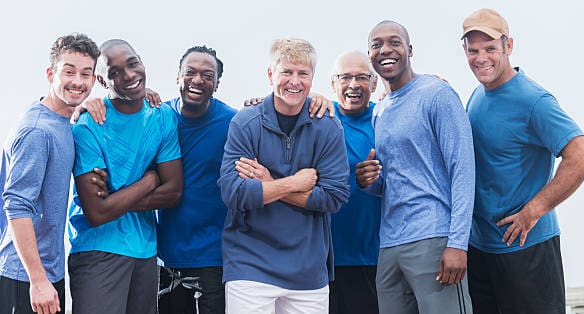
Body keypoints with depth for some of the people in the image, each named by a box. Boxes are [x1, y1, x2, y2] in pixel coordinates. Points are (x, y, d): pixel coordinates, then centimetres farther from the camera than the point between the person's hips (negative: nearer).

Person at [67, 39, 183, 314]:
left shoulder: (163, 118, 2)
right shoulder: (87, 127, -13)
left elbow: (174, 193, -2)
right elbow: (96, 213, -18)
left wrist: (115, 200, -12)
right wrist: (149, 180, -9)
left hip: (146, 248, 5)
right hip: (98, 251, -5)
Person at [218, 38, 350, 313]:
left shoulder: (328, 127, -1)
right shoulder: (244, 123, -5)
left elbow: (334, 196, -8)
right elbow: (233, 192, -14)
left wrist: (268, 185, -13)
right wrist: (296, 182, -10)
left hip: (309, 269, 2)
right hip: (250, 264, -2)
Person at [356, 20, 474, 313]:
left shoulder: (436, 93, -4)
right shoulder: (379, 111, 17)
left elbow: (463, 169, -11)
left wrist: (457, 243, -19)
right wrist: (369, 181, 0)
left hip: (433, 238, -7)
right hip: (389, 245, 7)